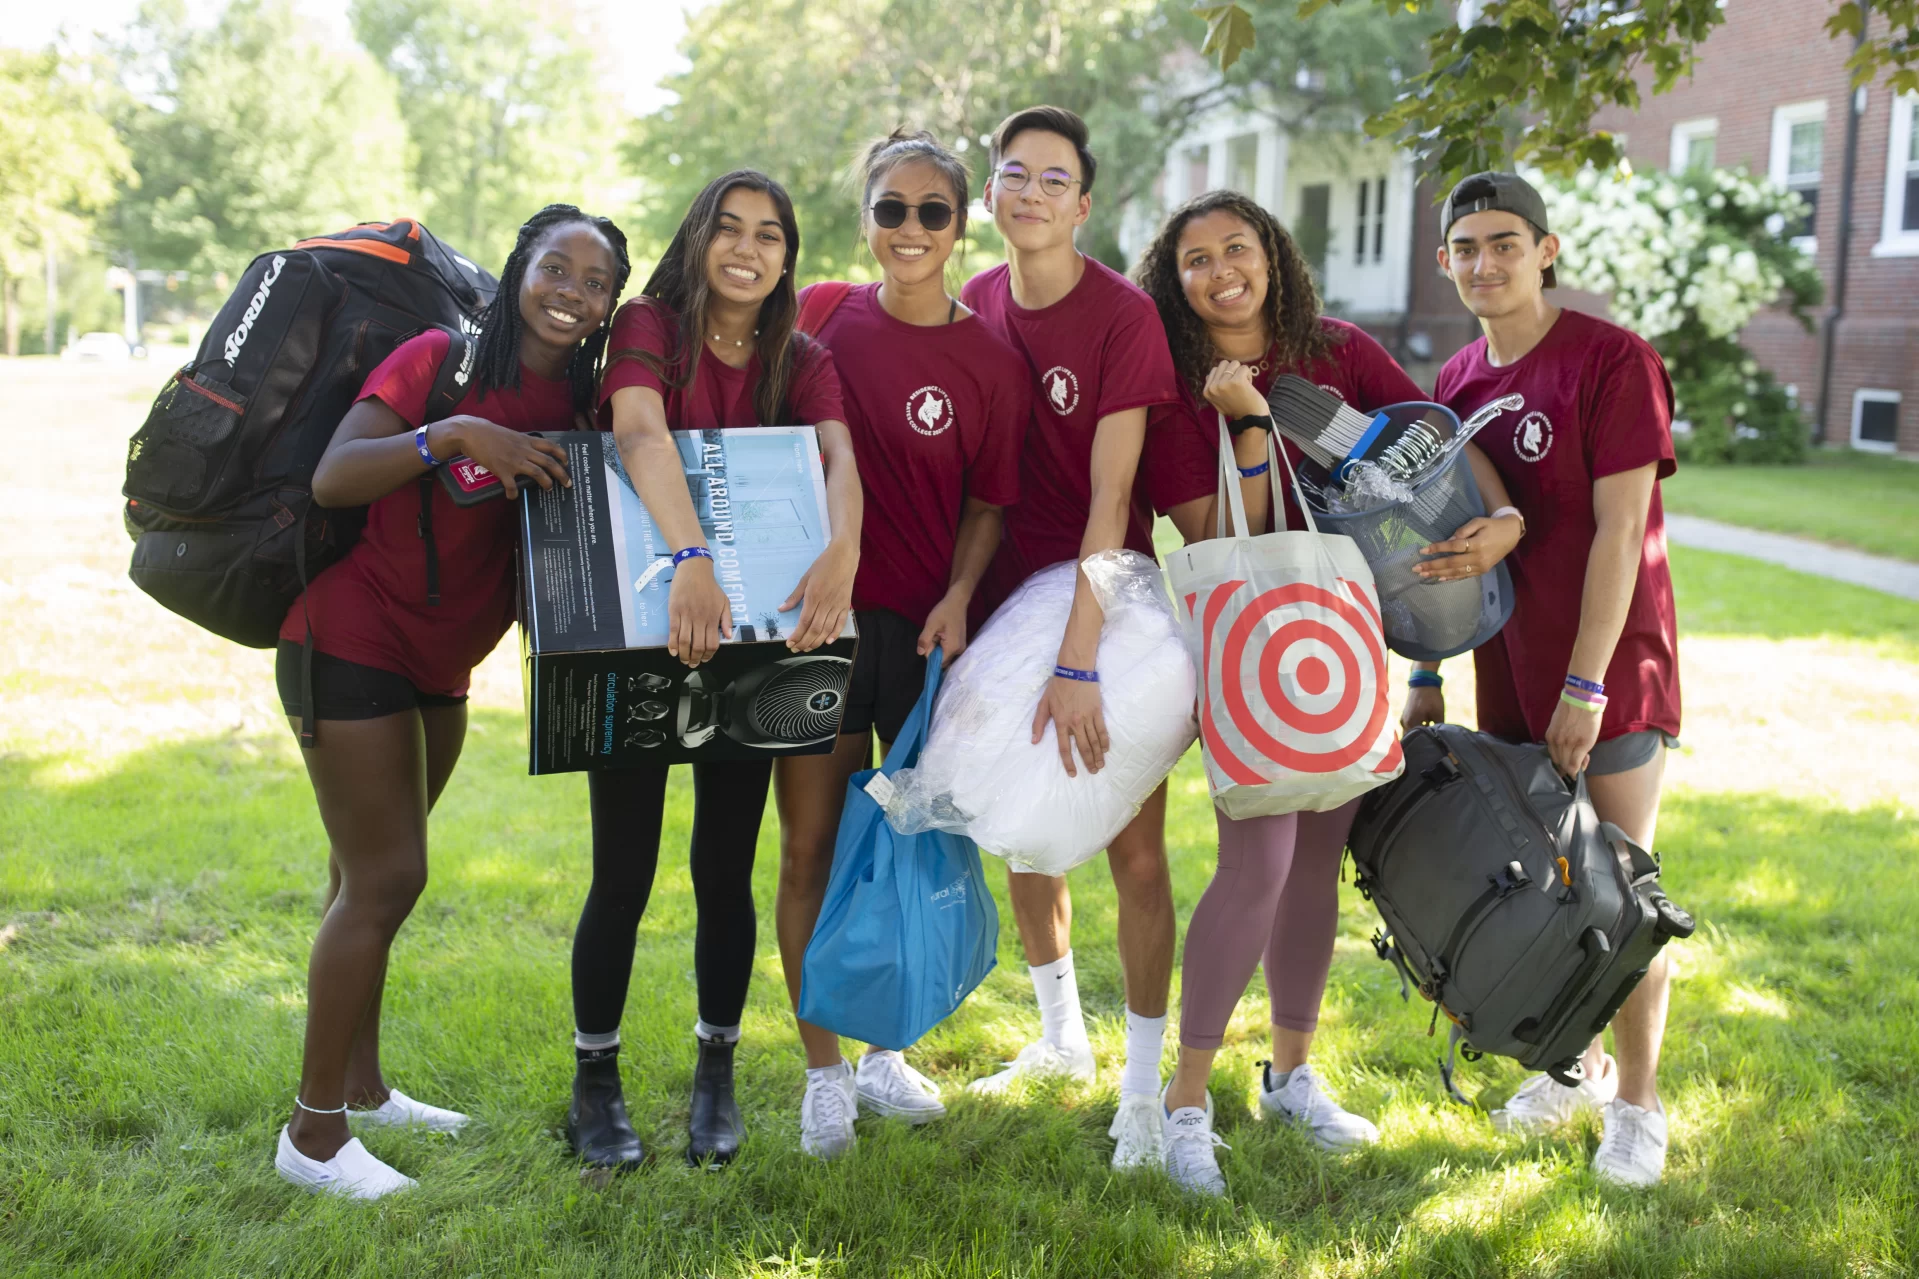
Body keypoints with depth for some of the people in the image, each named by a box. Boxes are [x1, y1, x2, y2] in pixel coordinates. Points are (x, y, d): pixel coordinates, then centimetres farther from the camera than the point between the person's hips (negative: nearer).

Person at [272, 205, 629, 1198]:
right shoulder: (439, 359, -15)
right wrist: (456, 434, -34)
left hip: (439, 664, 7)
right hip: (350, 640, -7)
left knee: (371, 871, 17)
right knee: (384, 877, -7)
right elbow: (331, 479, -24)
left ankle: (361, 1086, 29)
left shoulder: (574, 404, 4)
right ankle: (312, 1134, 4)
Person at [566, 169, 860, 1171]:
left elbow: (839, 454, -15)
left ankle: (716, 1077, 23)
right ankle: (594, 1084, 17)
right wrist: (691, 558, -44)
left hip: (752, 636, 3)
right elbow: (641, 431, -26)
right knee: (624, 873, 0)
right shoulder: (649, 326, -6)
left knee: (725, 870, 7)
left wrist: (843, 548, -38)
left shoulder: (802, 363, 4)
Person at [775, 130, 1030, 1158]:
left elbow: (988, 503, 2)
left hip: (925, 624, 0)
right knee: (811, 849, 2)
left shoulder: (989, 362, -3)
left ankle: (885, 1051, 28)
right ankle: (822, 1070, 17)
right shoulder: (827, 316, 1)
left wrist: (957, 597, -13)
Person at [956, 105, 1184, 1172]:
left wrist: (1078, 660, -27)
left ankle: (1145, 1085, 14)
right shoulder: (975, 308, 3)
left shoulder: (1124, 315, -15)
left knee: (1135, 850, -1)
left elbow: (1111, 499, -22)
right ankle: (1063, 1035, 35)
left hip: (1109, 604, -5)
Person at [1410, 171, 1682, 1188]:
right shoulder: (1457, 383, 7)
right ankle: (1579, 1063, 31)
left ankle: (1638, 1099, 17)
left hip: (1611, 663, -5)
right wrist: (1427, 675, 10)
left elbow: (1619, 532, -16)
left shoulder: (1613, 361, -12)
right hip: (1510, 673, 6)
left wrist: (1587, 684, -18)